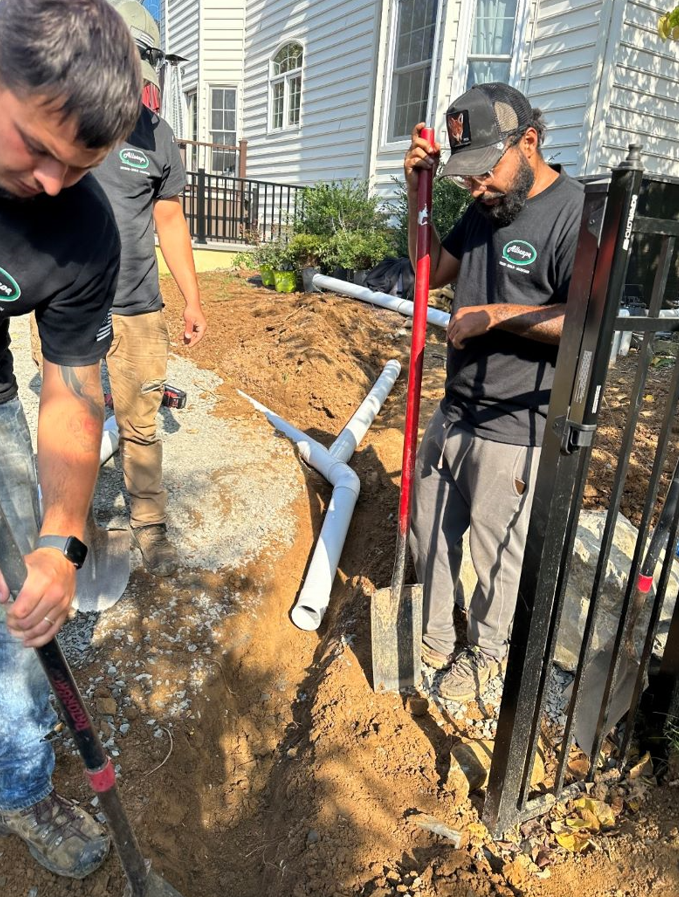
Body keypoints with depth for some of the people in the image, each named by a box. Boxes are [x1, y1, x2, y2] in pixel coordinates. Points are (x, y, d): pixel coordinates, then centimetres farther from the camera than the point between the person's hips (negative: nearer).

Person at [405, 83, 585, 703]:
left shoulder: (574, 214, -17)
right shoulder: (487, 204, 9)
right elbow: (432, 271, 16)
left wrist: (495, 314, -20)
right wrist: (418, 193, 5)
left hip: (515, 433, -8)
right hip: (455, 413, 8)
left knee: (497, 554, 10)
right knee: (429, 532, 19)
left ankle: (485, 650, 38)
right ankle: (434, 635, 42)